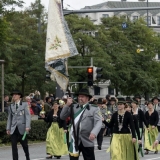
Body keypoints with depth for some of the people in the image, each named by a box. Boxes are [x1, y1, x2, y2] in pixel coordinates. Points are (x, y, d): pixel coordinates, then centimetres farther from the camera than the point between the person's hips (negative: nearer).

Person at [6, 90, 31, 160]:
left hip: (22, 128, -2)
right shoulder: (11, 106, 12)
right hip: (14, 129, 2)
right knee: (14, 147, -2)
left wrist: (27, 126, -14)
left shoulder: (24, 104, 3)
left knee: (25, 145, 8)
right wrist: (8, 128, 5)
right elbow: (9, 117, 13)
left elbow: (28, 116, -3)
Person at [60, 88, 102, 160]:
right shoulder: (73, 107, 12)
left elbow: (98, 122, -10)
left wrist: (94, 133, -28)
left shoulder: (94, 108, 0)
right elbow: (62, 117, 8)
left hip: (87, 140, -3)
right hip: (74, 140, 3)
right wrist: (67, 105, -4)